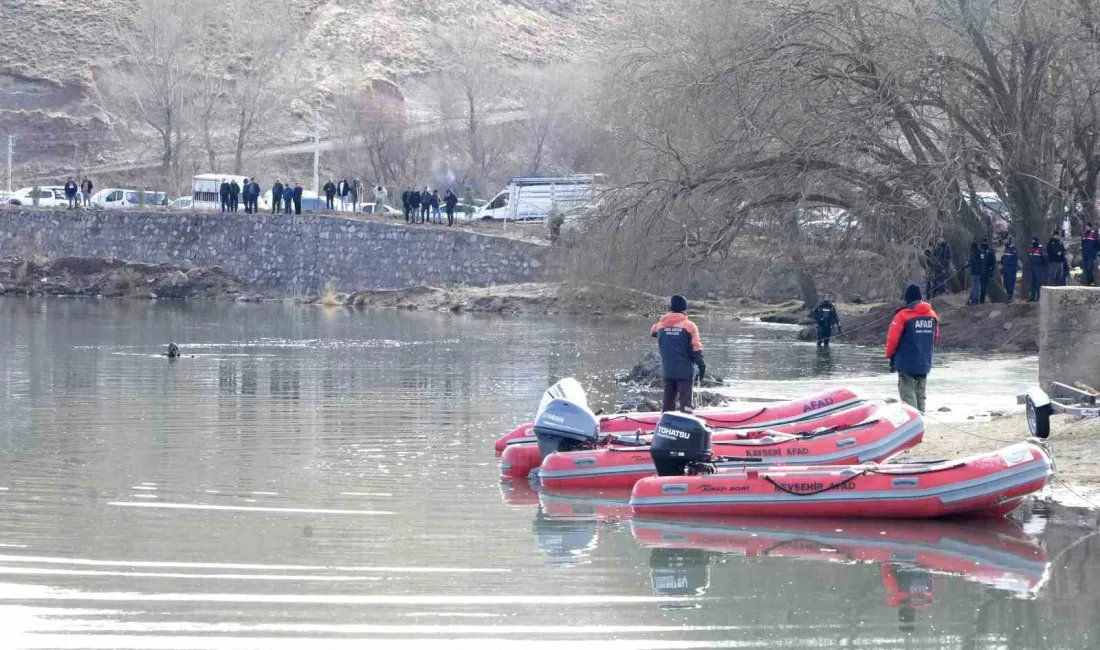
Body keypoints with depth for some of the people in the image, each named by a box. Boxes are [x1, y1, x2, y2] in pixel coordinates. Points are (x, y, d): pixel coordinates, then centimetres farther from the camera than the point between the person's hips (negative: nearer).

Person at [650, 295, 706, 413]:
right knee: (685, 400, -3)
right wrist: (702, 365, -3)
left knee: (668, 401, 14)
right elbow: (696, 348, -11)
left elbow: (652, 332, 23)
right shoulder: (689, 326, -9)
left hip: (667, 371, 4)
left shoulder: (661, 325, 1)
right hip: (685, 371, -4)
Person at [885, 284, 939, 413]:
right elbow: (936, 338, 16)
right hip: (925, 364, 6)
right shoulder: (932, 315, 4)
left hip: (907, 363, -6)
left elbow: (893, 338, -12)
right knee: (920, 396, 14)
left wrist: (890, 355, 4)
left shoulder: (903, 315, -14)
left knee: (908, 394, -4)